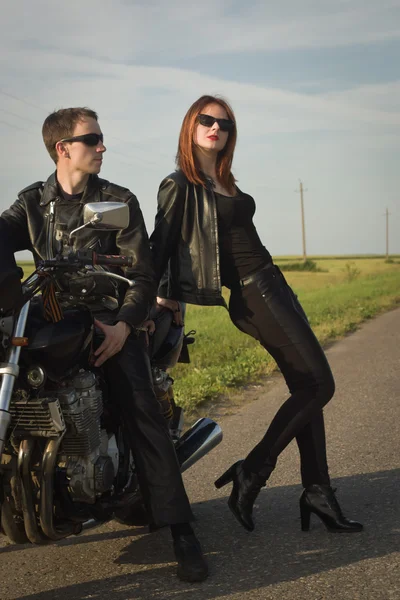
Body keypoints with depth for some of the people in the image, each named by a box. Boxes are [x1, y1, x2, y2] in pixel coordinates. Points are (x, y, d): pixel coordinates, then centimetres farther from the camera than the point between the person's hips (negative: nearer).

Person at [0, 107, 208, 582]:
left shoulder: (119, 201, 5)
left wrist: (124, 325, -20)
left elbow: (142, 274, -3)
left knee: (140, 409, -19)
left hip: (110, 319, -3)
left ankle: (180, 530, -18)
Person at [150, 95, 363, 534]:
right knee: (319, 385, -9)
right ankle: (252, 472, 0)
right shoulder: (180, 186, -9)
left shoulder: (224, 182, 16)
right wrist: (159, 298, -20)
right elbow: (161, 242, -13)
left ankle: (317, 491, 13)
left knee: (307, 389, 7)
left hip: (273, 287, 9)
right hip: (252, 295, -9)